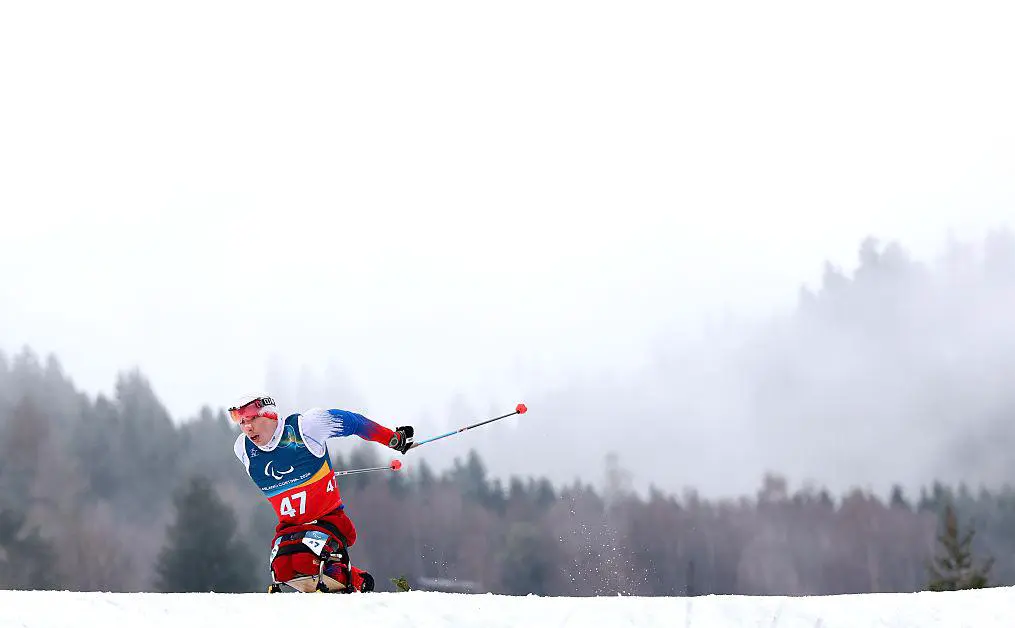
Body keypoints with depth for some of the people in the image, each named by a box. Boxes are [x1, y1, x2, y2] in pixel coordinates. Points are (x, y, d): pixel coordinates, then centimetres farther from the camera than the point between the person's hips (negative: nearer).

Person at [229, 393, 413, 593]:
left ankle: (357, 582, -5)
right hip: (289, 528, 5)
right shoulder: (243, 449, -1)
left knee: (305, 562, -31)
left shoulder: (304, 425, -14)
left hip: (328, 518, -5)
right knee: (281, 569, -25)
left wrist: (394, 438, 10)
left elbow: (351, 421, 0)